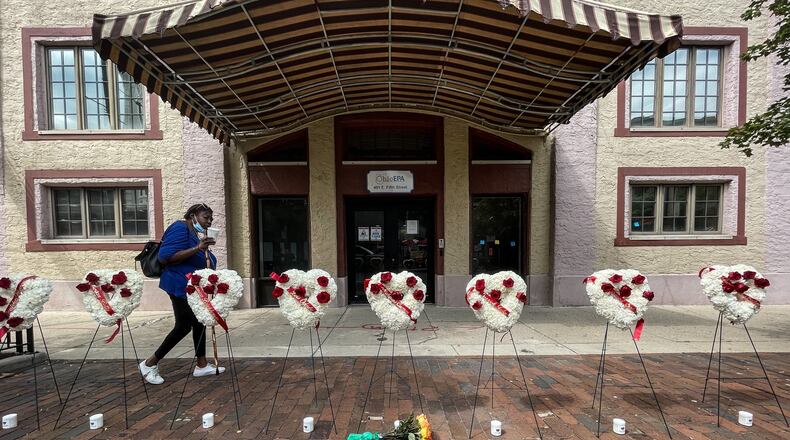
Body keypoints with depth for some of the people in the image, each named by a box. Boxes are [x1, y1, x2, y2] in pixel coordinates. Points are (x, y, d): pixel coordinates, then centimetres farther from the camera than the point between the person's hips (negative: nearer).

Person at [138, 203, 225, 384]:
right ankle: (149, 364, 17)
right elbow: (165, 257, -26)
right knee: (183, 326, -2)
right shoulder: (180, 228, -16)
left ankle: (202, 365, 19)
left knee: (199, 322, 10)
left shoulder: (195, 233, 13)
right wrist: (197, 249, -31)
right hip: (181, 286, -10)